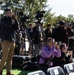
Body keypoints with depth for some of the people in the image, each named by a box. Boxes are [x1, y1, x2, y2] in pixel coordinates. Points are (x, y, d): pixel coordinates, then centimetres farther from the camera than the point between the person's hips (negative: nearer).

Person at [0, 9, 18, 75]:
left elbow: (16, 28, 10)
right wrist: (10, 17, -5)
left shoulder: (12, 20, 21)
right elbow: (8, 24, -18)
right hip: (6, 40, -7)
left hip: (12, 41, 7)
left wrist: (15, 19, 4)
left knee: (10, 57, 3)